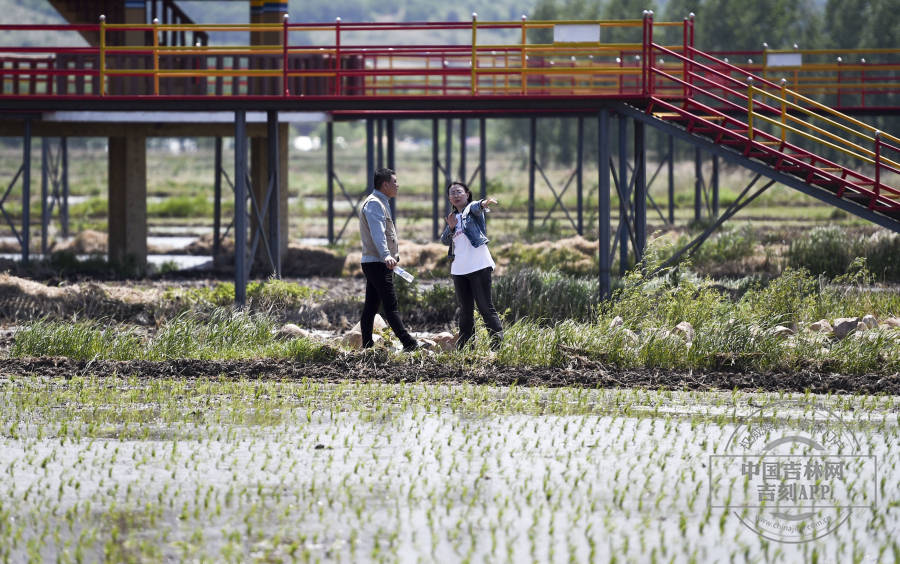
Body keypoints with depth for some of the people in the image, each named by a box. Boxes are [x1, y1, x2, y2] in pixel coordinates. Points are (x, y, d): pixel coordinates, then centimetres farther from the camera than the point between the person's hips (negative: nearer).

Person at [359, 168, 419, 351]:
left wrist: (394, 254, 47)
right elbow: (377, 233, -29)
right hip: (377, 263, -11)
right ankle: (409, 345, -23)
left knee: (371, 307, 9)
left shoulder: (380, 203, 21)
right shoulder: (374, 204, -13)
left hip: (373, 263, 11)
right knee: (390, 305, -15)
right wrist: (386, 255, -43)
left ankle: (366, 347, 9)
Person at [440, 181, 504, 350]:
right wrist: (451, 227, -8)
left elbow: (476, 207, -24)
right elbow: (444, 240, 12)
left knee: (485, 307, -9)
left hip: (478, 266, -7)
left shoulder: (472, 208, 1)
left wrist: (483, 203, -48)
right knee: (465, 310, 12)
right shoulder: (453, 216, 18)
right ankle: (464, 347, 17)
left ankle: (498, 344, -9)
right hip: (459, 269, 7)